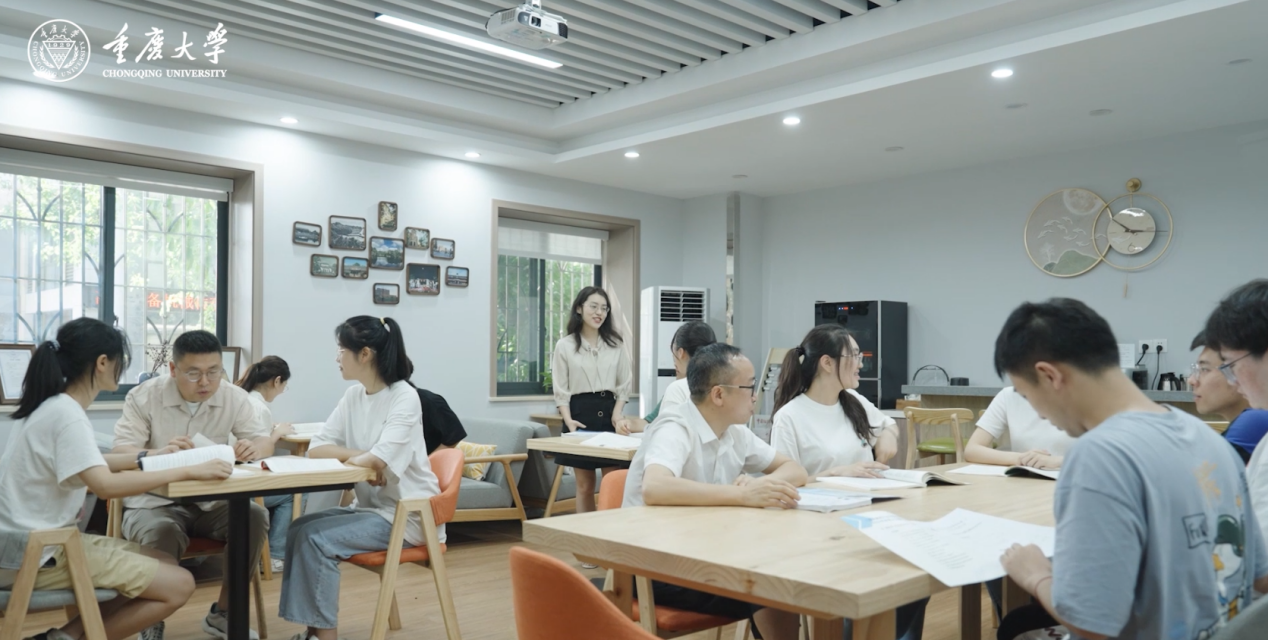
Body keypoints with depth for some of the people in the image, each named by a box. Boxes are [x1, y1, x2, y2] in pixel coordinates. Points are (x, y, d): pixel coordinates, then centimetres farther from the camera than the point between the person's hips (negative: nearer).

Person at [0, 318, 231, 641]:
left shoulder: (52, 406, 9)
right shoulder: (65, 414, -21)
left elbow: (86, 465, 25)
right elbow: (106, 485, -34)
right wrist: (188, 472, -29)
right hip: (38, 555, -10)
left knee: (165, 564, 14)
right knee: (179, 585, -11)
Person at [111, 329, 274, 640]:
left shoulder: (234, 397, 0)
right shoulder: (143, 397, -7)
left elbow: (265, 441, -4)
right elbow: (120, 453, -15)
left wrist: (253, 448, -31)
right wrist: (159, 453, -38)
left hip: (210, 503, 3)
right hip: (153, 503, -3)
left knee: (255, 517, -25)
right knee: (163, 533, -35)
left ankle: (223, 612, -6)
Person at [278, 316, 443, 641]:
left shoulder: (404, 397, -17)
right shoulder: (354, 395, 7)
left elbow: (379, 459, -27)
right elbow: (316, 448, 0)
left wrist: (345, 457, -8)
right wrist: (361, 456, -17)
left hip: (406, 514, -8)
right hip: (369, 505, 8)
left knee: (315, 538, -19)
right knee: (299, 529, -6)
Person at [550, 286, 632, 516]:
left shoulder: (616, 344, 9)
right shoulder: (565, 346, 2)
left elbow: (624, 385, 10)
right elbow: (561, 390, 1)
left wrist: (617, 413, -6)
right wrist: (568, 419, -14)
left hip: (608, 413, 2)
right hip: (580, 414, -2)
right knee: (585, 486, 4)